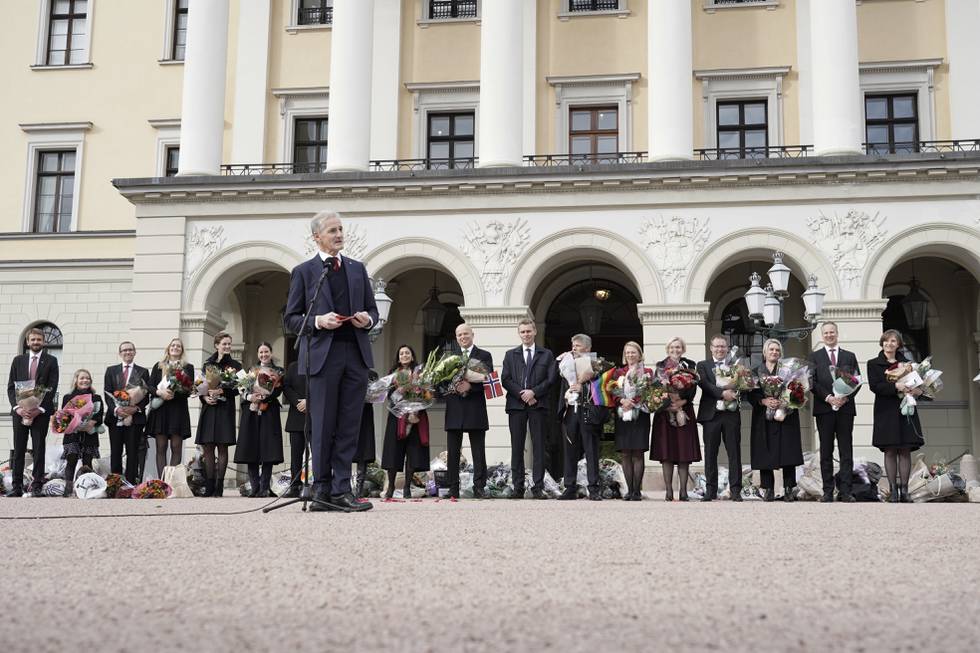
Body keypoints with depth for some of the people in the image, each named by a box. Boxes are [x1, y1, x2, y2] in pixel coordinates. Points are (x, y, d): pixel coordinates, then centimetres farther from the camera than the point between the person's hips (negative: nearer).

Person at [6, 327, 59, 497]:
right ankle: (16, 487, 5)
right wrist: (17, 407, -7)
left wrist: (39, 409, -12)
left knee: (39, 450, -1)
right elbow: (11, 386, 8)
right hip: (19, 411, 2)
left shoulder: (51, 361, 5)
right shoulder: (18, 360, 12)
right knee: (18, 450, 3)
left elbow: (52, 388, -2)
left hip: (40, 411, -2)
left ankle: (37, 486, 1)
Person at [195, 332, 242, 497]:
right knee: (208, 447, 1)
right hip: (208, 408, 3)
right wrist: (205, 397, -7)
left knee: (222, 447, -4)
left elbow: (236, 389, -1)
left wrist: (221, 391, -16)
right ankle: (209, 486, 5)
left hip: (225, 409, -3)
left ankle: (219, 486, -2)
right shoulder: (208, 364, 15)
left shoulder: (235, 365, 6)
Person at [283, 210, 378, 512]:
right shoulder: (303, 272, 7)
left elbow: (372, 310, 20)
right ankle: (322, 490, 7)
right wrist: (318, 321, -13)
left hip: (356, 354, 3)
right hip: (322, 354, -3)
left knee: (349, 427, 1)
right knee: (323, 427, -1)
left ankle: (341, 490, 4)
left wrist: (367, 319, -2)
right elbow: (291, 319, 5)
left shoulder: (357, 268, 18)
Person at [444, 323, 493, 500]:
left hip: (476, 408, -2)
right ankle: (453, 489, 7)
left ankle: (479, 488, 1)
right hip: (454, 409, 2)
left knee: (478, 451, -1)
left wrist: (470, 386, -19)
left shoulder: (484, 356, 7)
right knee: (452, 452, 3)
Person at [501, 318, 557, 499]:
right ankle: (518, 487, 3)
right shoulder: (511, 355, 15)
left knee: (538, 446, -3)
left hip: (538, 404, -1)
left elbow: (551, 378, 2)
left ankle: (538, 487, -2)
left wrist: (534, 392, -11)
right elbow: (505, 379, 4)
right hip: (516, 404, 1)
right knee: (517, 447, 0)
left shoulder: (546, 354, 12)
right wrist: (521, 394, -9)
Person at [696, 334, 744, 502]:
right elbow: (704, 384, -9)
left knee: (734, 453, 1)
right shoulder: (703, 365, 8)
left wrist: (733, 393, -20)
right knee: (710, 453, 4)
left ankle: (735, 489, 6)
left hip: (731, 414, 1)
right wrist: (722, 393, -22)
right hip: (711, 414, -1)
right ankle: (711, 489, 10)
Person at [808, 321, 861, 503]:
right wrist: (828, 397, -13)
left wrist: (846, 397, -9)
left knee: (846, 452, -1)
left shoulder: (850, 356, 14)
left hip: (845, 407, 1)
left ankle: (845, 492, 0)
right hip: (824, 408, -1)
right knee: (826, 452, 2)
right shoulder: (815, 357, 10)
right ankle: (828, 492, 4)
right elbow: (812, 382, 0)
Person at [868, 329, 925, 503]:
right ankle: (893, 490, 0)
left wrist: (918, 390, -8)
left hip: (906, 411, 3)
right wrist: (896, 386, -21)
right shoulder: (873, 364, 5)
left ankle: (904, 490, 2)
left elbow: (916, 382, 16)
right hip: (886, 412, -3)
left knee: (905, 450, 0)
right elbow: (874, 386, -8)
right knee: (890, 451, -3)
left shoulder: (906, 363, 15)